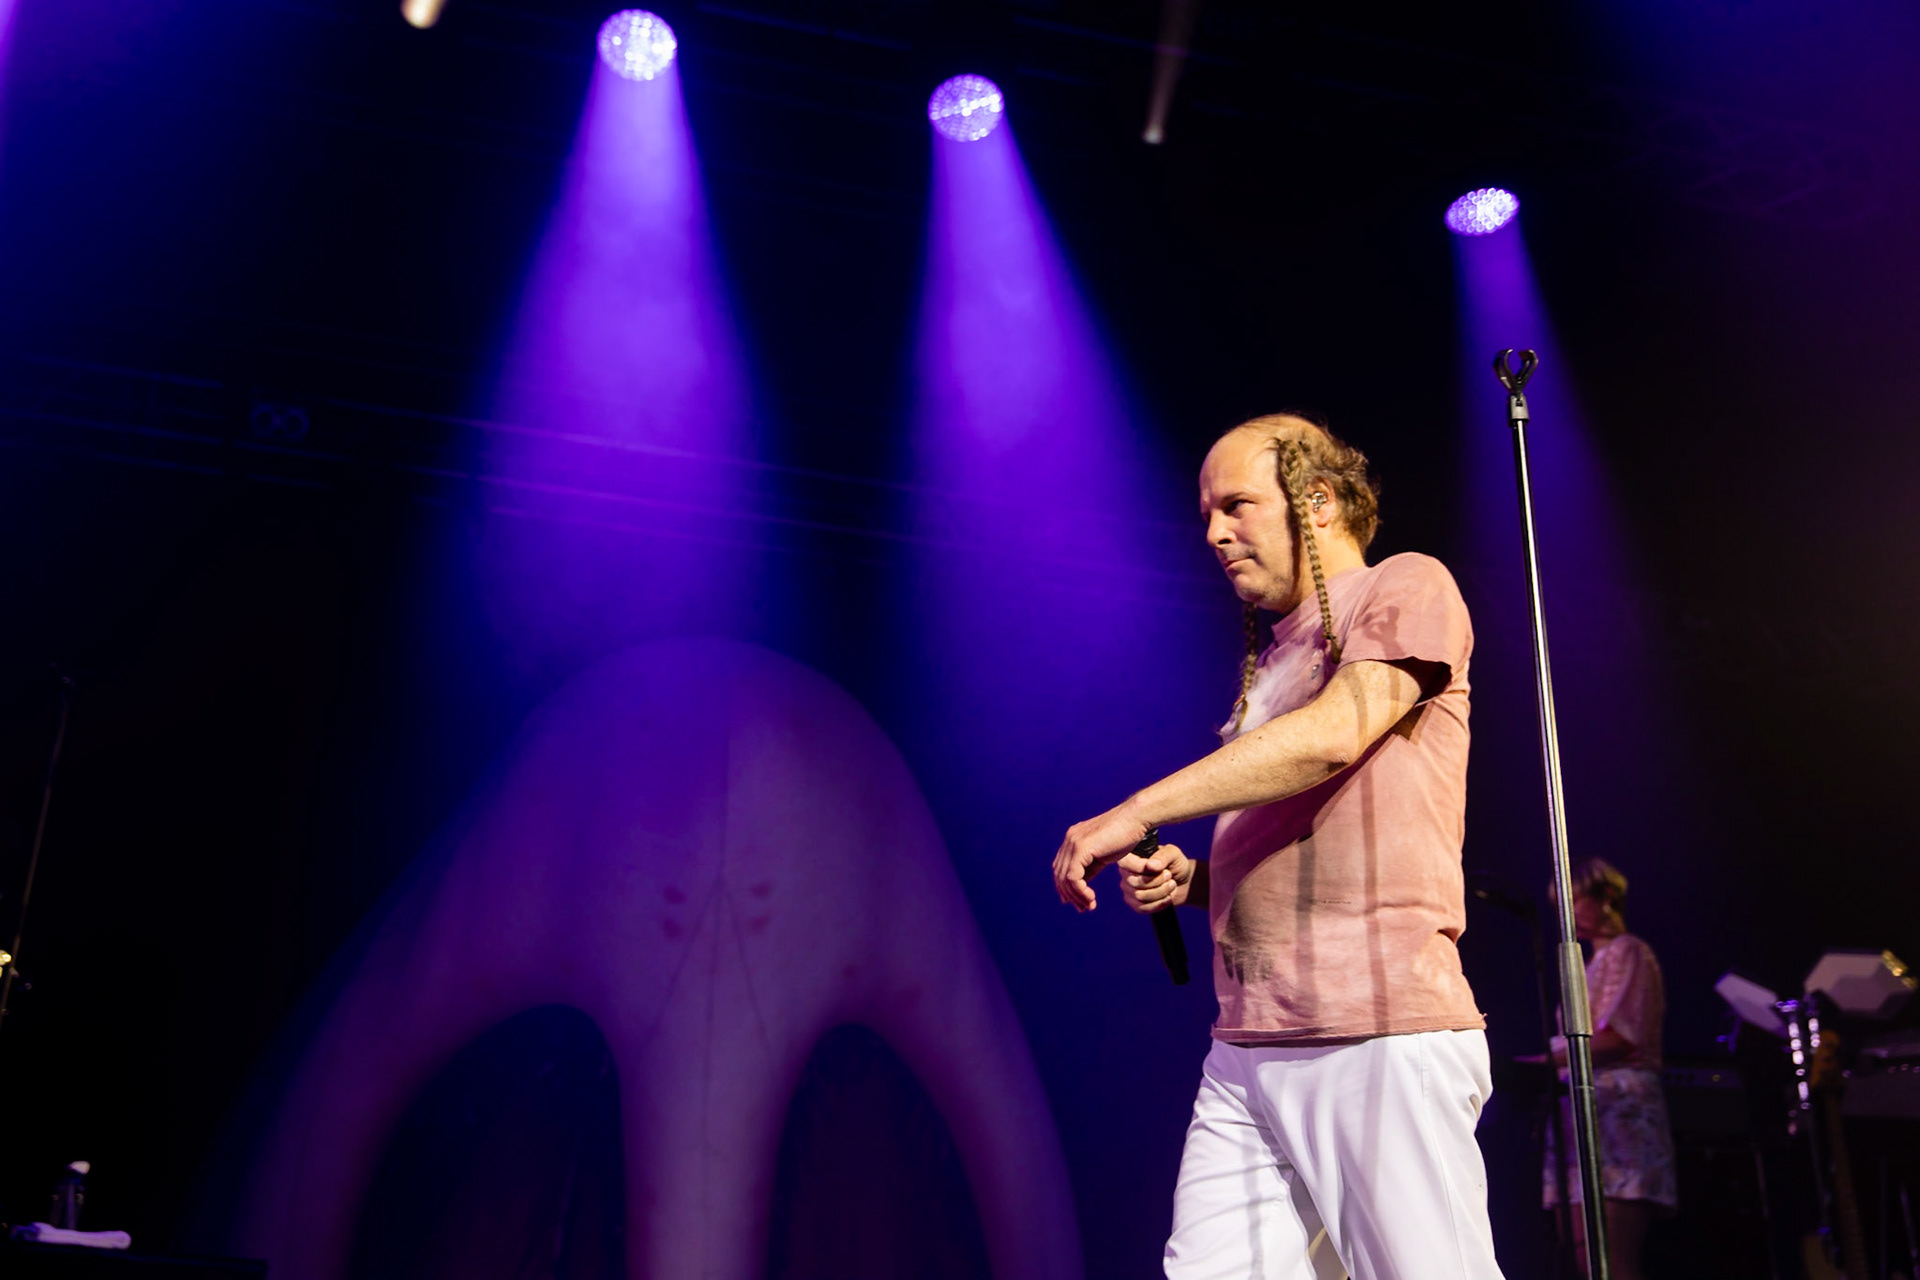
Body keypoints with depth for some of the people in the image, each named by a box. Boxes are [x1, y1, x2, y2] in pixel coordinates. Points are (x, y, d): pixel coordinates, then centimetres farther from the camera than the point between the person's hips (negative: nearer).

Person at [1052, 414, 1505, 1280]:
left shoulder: (1407, 589, 2)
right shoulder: (1270, 662, 24)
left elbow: (1336, 732, -16)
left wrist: (1135, 812, -16)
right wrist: (1185, 880, 8)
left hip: (1380, 1030, -7)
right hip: (1248, 1046, 7)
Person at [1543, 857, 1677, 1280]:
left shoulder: (1626, 951, 1)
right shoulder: (1593, 963, 25)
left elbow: (1617, 1037, -12)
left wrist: (1548, 1059, -13)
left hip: (1617, 1107, -9)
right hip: (1587, 1110, 9)